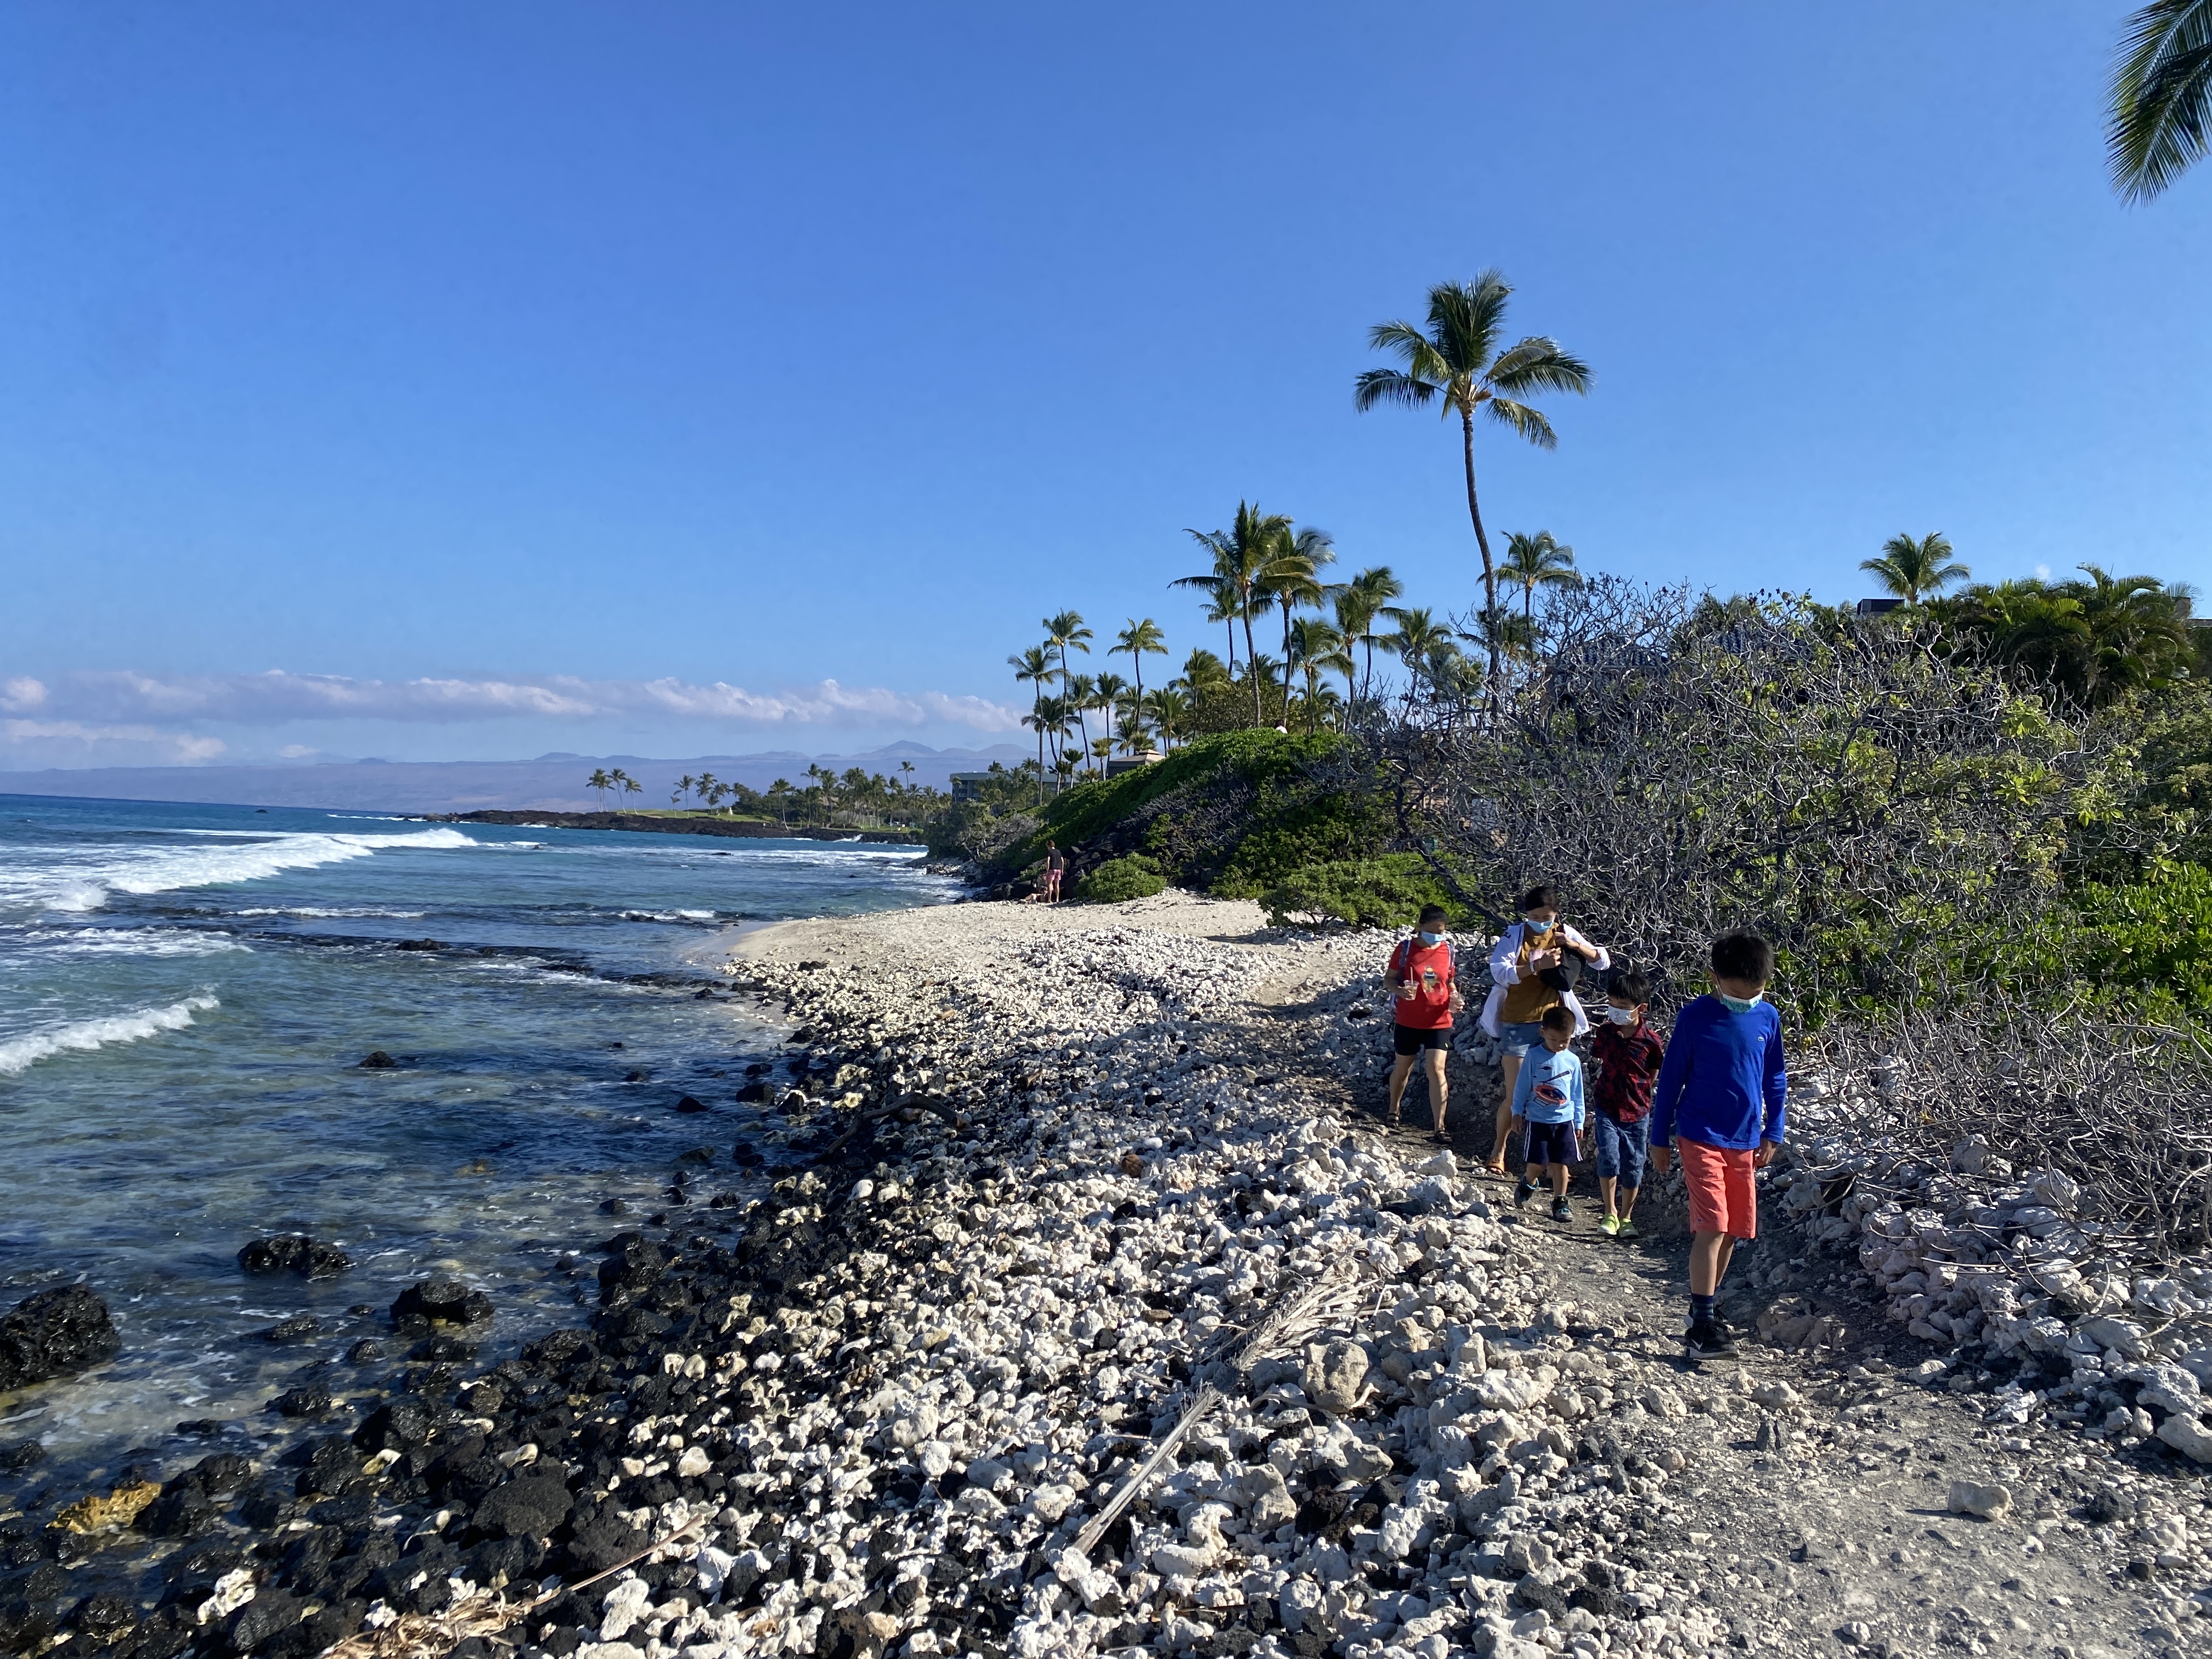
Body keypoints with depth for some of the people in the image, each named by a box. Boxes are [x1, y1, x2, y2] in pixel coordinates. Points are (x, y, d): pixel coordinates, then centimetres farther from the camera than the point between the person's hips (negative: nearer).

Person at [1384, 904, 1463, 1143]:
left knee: (1436, 1069, -9)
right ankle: (1393, 1111, 39)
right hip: (1408, 1021, -1)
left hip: (1439, 1021, 1)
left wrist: (1454, 998, -6)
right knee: (1403, 1068, 14)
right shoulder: (1406, 948, -7)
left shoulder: (1447, 949, 1)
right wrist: (1400, 991, -24)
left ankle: (1440, 1127, -5)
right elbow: (1388, 978, -4)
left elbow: (1450, 981, 14)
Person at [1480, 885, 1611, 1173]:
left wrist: (1575, 945, -18)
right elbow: (1499, 971, -20)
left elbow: (1603, 962, -1)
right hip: (1519, 1025, -2)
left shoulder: (1564, 934, 2)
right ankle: (1498, 1148, 21)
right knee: (1514, 1095, 2)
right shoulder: (1515, 935, -6)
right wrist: (1538, 965, -31)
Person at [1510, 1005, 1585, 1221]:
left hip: (1564, 1120, 2)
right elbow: (1522, 1085, 1)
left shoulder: (1572, 1061, 1)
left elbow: (1577, 1094, 10)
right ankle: (1528, 1183, 30)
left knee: (1561, 1163, 2)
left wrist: (1579, 1122, 12)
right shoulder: (1534, 1057, -7)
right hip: (1537, 1119, -2)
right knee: (1537, 1161, -1)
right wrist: (1517, 1111, 3)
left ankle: (1560, 1202, 15)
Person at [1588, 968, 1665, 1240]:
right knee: (1609, 1159, -12)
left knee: (1632, 1168, 7)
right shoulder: (1605, 1033, -4)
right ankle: (1610, 1213, 6)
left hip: (1637, 1112, -1)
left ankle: (1626, 1217, 24)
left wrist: (1637, 1093, 2)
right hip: (1606, 1109, 1)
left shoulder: (1650, 1040, -11)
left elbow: (1653, 1075, 2)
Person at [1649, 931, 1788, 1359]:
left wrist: (1772, 1133, 10)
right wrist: (1660, 1138, -1)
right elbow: (1671, 1079, -3)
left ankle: (1703, 1307, 26)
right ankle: (1702, 1324, -8)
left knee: (1733, 1231, 10)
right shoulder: (1695, 1018, -9)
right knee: (1711, 1227, -13)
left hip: (1745, 1142, 5)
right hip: (1701, 1137, -5)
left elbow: (1775, 1080, 13)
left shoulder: (1768, 1018, 2)